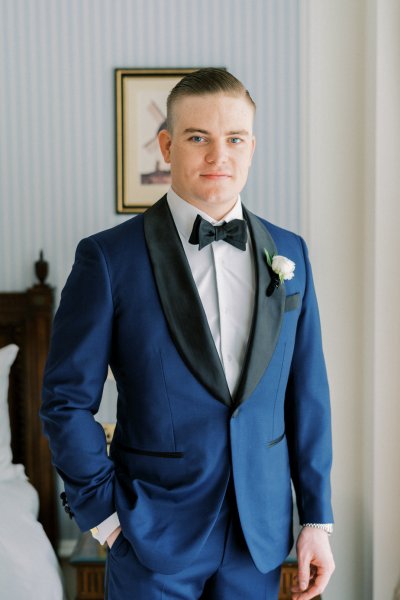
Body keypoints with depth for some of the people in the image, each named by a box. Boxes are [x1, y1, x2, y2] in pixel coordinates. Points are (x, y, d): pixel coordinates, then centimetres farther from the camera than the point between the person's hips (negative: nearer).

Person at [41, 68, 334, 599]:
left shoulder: (289, 254, 2)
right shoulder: (109, 258, -9)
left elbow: (307, 393, 5)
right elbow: (67, 400, -6)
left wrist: (316, 517, 5)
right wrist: (104, 514, -8)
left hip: (260, 536, 3)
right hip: (154, 537, -3)